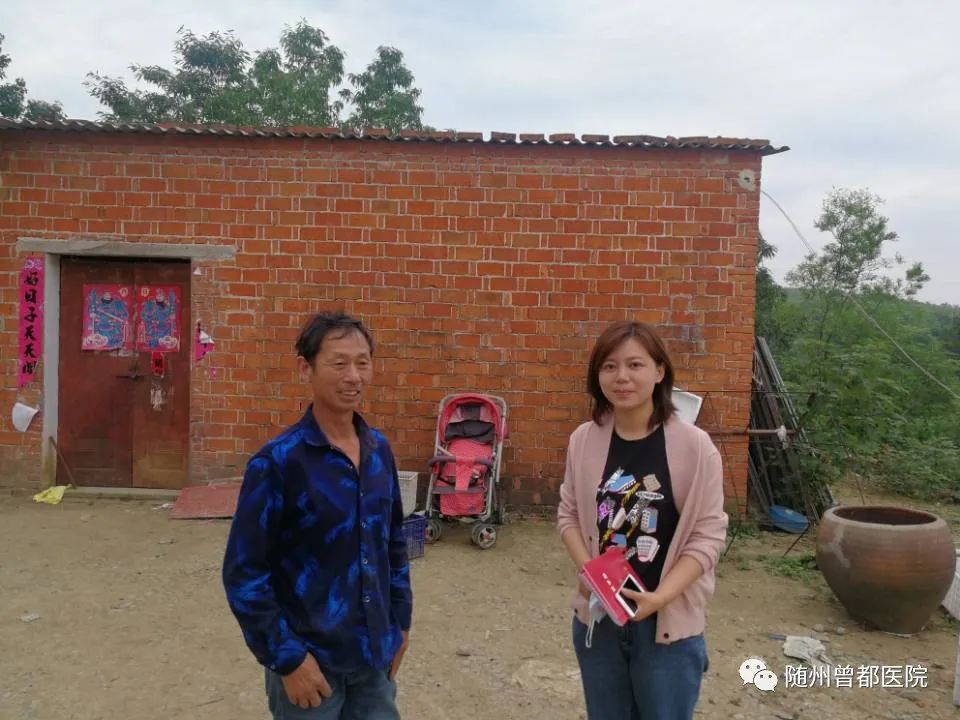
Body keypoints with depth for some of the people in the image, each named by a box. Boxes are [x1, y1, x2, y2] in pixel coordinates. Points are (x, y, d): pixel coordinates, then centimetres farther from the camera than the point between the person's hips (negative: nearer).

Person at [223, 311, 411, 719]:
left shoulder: (380, 451, 0)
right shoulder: (278, 462, -17)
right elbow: (244, 572, -14)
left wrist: (400, 621, 10)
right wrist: (286, 658, -14)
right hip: (311, 662, -5)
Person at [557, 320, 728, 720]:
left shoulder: (693, 445, -14)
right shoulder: (583, 439, -4)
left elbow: (708, 534, -11)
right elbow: (568, 514, 5)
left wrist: (660, 597, -21)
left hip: (669, 623, -3)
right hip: (596, 617, 3)